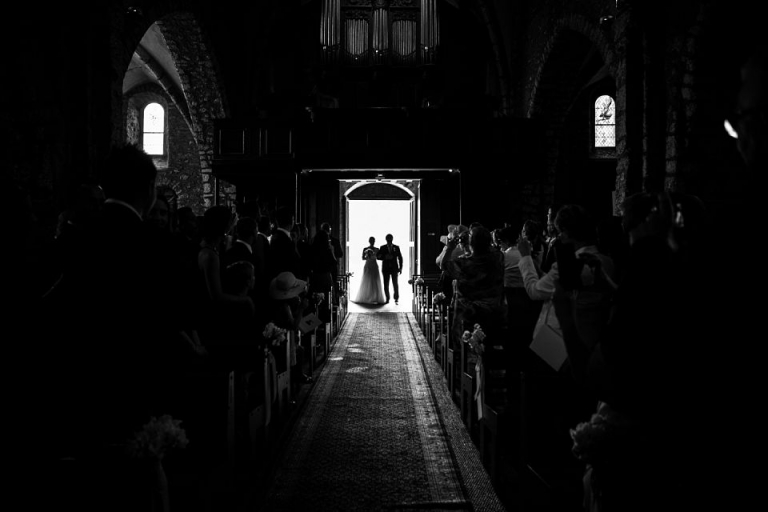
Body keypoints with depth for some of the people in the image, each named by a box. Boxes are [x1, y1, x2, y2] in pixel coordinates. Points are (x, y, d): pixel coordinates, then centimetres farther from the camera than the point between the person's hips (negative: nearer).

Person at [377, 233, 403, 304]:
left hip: (394, 268, -1)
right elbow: (378, 257, 0)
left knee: (395, 284, -7)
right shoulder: (382, 248, 4)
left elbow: (400, 258, 7)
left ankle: (396, 299, 3)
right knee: (386, 284, -1)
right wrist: (385, 257, -18)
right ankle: (387, 299, 8)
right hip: (386, 268, 1)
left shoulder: (396, 247, 4)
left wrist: (400, 268, 1)